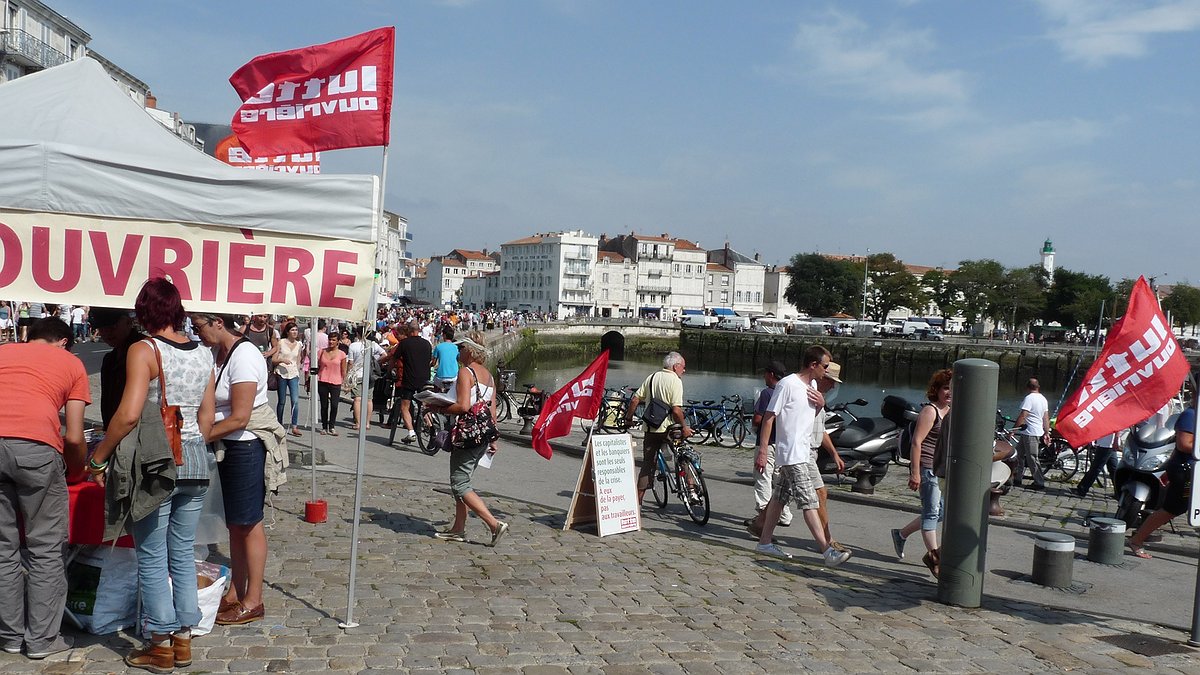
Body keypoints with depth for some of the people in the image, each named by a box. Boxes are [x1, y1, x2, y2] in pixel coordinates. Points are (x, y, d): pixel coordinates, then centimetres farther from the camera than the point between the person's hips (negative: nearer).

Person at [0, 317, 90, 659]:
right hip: (36, 447, -3)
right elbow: (74, 438, 13)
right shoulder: (71, 362, 20)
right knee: (45, 550, 10)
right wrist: (78, 472, 31)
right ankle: (41, 639, 14)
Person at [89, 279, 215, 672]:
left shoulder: (144, 350, -11)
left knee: (152, 557, 7)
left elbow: (128, 415, -19)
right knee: (183, 553, 15)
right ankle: (183, 639, 22)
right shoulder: (204, 355, 7)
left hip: (154, 462, -5)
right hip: (195, 461, 6)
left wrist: (98, 459, -8)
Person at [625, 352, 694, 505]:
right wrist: (684, 427, -10)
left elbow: (635, 400, 8)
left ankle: (638, 501, 11)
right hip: (669, 429, -6)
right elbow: (676, 410, -20)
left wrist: (629, 418, 19)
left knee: (647, 465, 11)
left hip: (650, 429, 6)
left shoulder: (652, 378, 10)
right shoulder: (675, 381, -10)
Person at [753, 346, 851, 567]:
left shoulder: (812, 386, 12)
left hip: (804, 452, 9)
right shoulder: (787, 384, -14)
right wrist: (762, 452, -17)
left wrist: (820, 404, 2)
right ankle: (827, 551, -13)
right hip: (791, 454, -9)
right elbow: (769, 417, -14)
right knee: (809, 501, -11)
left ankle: (765, 542, 23)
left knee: (781, 497, 14)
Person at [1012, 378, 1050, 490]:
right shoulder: (1043, 399, 12)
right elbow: (1046, 418, 14)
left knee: (1032, 459, -4)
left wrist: (1013, 429, -16)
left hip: (1029, 433, -10)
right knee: (1020, 455, 16)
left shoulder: (1029, 398, -15)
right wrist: (1046, 433, 17)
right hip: (1038, 432, 10)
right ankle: (1018, 479, 21)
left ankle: (1039, 483, 0)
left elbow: (1022, 416, -20)